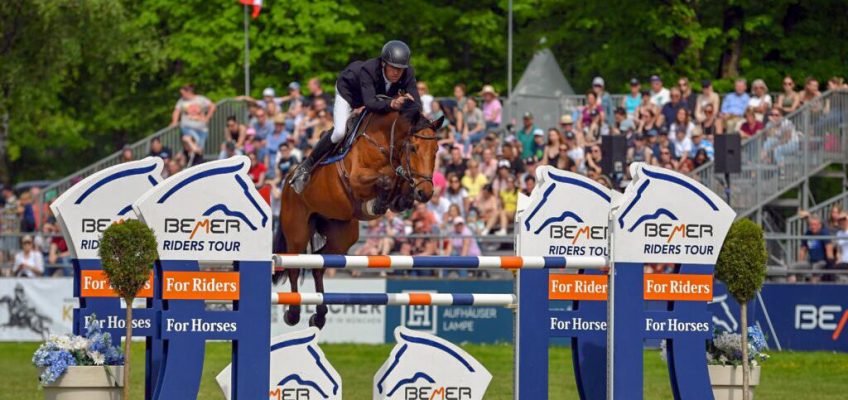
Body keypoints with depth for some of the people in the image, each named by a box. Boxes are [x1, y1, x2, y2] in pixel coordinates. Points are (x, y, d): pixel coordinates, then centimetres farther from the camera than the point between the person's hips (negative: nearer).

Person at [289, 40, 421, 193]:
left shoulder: (408, 74, -31)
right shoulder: (368, 69, -43)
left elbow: (418, 105, -34)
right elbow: (370, 103, -55)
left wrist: (408, 102, -57)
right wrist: (391, 104, -73)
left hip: (381, 96, 6)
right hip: (349, 90, -6)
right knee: (340, 132, -22)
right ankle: (306, 166, -5)